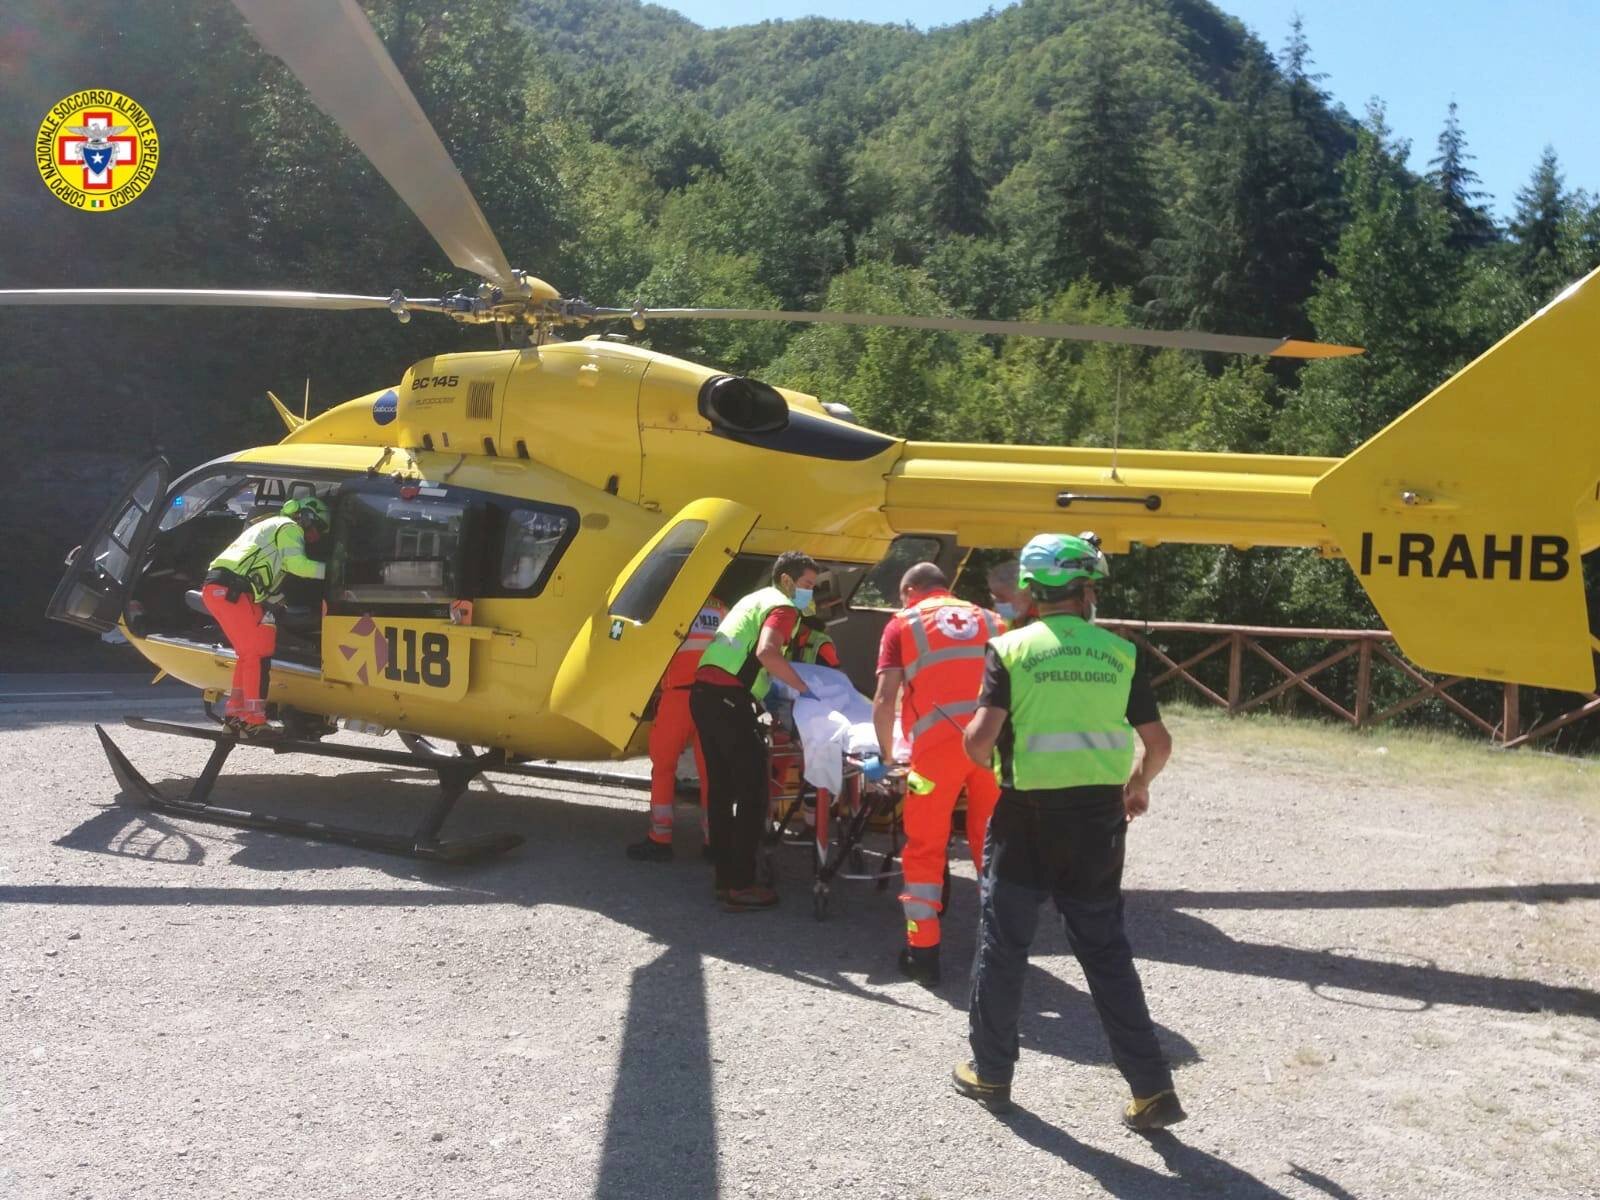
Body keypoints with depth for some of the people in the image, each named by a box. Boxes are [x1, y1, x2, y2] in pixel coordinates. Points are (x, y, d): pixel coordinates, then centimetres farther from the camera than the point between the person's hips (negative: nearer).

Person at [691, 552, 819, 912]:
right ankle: (741, 886, -5)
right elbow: (767, 653, -21)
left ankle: (725, 879, 19)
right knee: (752, 790, -5)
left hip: (704, 693, 10)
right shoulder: (783, 607, -3)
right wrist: (803, 687, -14)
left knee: (722, 787, 14)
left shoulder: (756, 599, 27)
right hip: (728, 697, -10)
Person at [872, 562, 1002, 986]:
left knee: (925, 847, 9)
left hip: (939, 739, -3)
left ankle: (923, 951, 11)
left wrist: (887, 752, 17)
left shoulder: (904, 622, 15)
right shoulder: (988, 619, 24)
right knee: (992, 842, 15)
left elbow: (885, 700, 5)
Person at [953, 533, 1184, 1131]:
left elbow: (979, 741, -14)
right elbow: (1158, 743, 4)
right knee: (1105, 948, 14)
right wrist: (1139, 784, 24)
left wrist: (986, 756, 9)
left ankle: (991, 1073, 25)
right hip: (1099, 817, 3)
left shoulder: (1011, 648, -6)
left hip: (1028, 815, -2)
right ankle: (1152, 1087, 14)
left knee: (1003, 944, 13)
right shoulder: (1120, 652, 1)